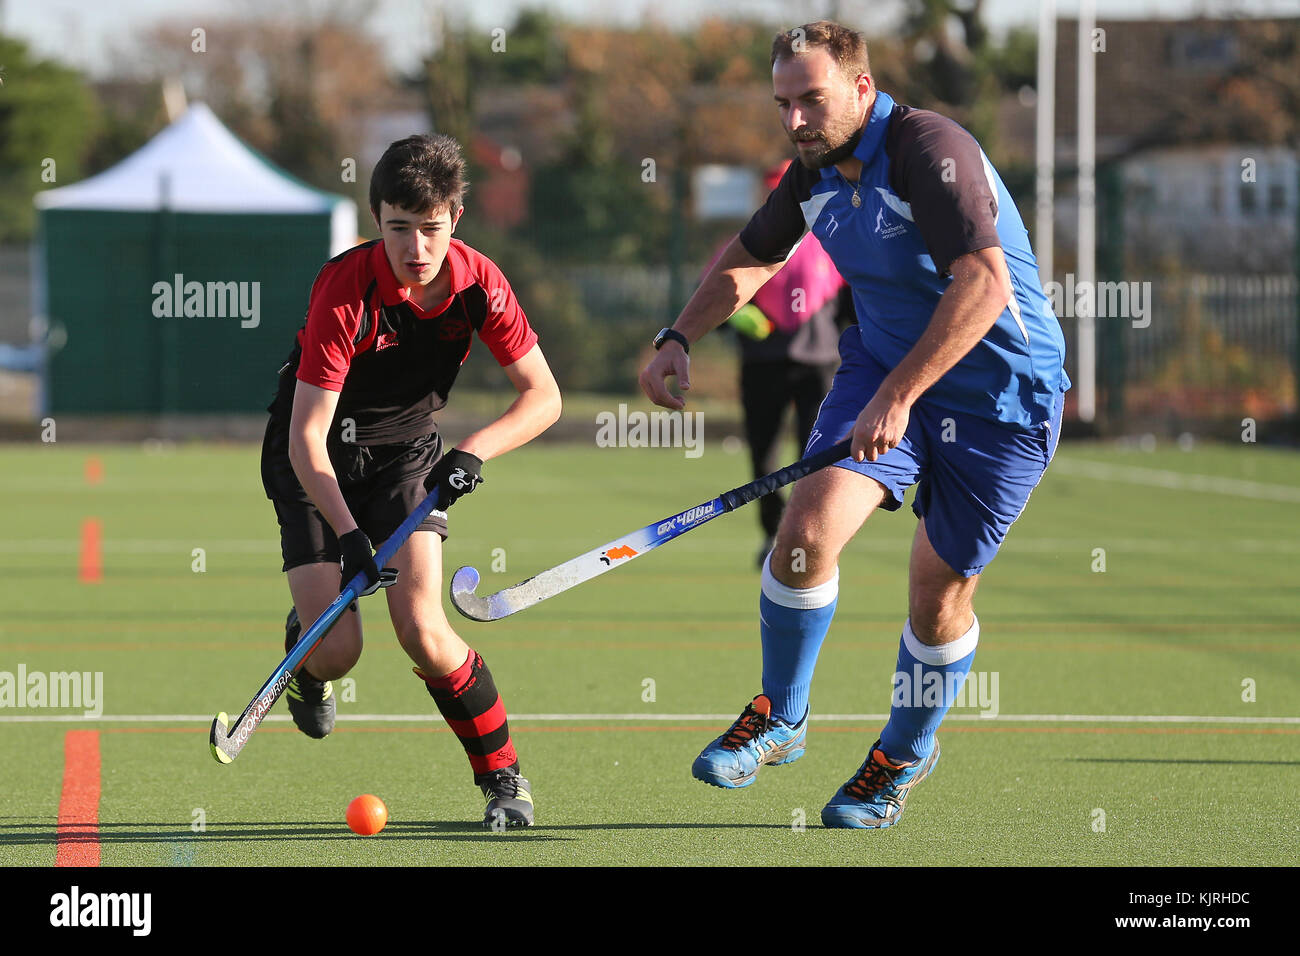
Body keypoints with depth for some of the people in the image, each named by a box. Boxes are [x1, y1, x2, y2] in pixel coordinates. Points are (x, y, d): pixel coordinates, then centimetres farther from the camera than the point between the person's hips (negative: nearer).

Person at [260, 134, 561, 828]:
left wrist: (474, 451, -27)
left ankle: (504, 777, -1)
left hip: (406, 448, 2)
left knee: (422, 631, -18)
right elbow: (306, 435, -28)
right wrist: (346, 533, -38)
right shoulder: (347, 288, -29)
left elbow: (543, 395, -10)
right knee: (337, 650, -12)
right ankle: (305, 652, 27)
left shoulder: (477, 282, -17)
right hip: (317, 457, -2)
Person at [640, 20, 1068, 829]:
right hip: (883, 363, 6)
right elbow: (751, 257, 20)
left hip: (1000, 393, -6)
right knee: (810, 525, -15)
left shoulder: (931, 150, -25)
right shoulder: (817, 172, 0)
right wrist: (679, 338, 6)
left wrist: (898, 395, -39)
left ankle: (907, 752, 30)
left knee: (941, 592, 3)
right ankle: (779, 718, 6)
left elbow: (984, 285, -36)